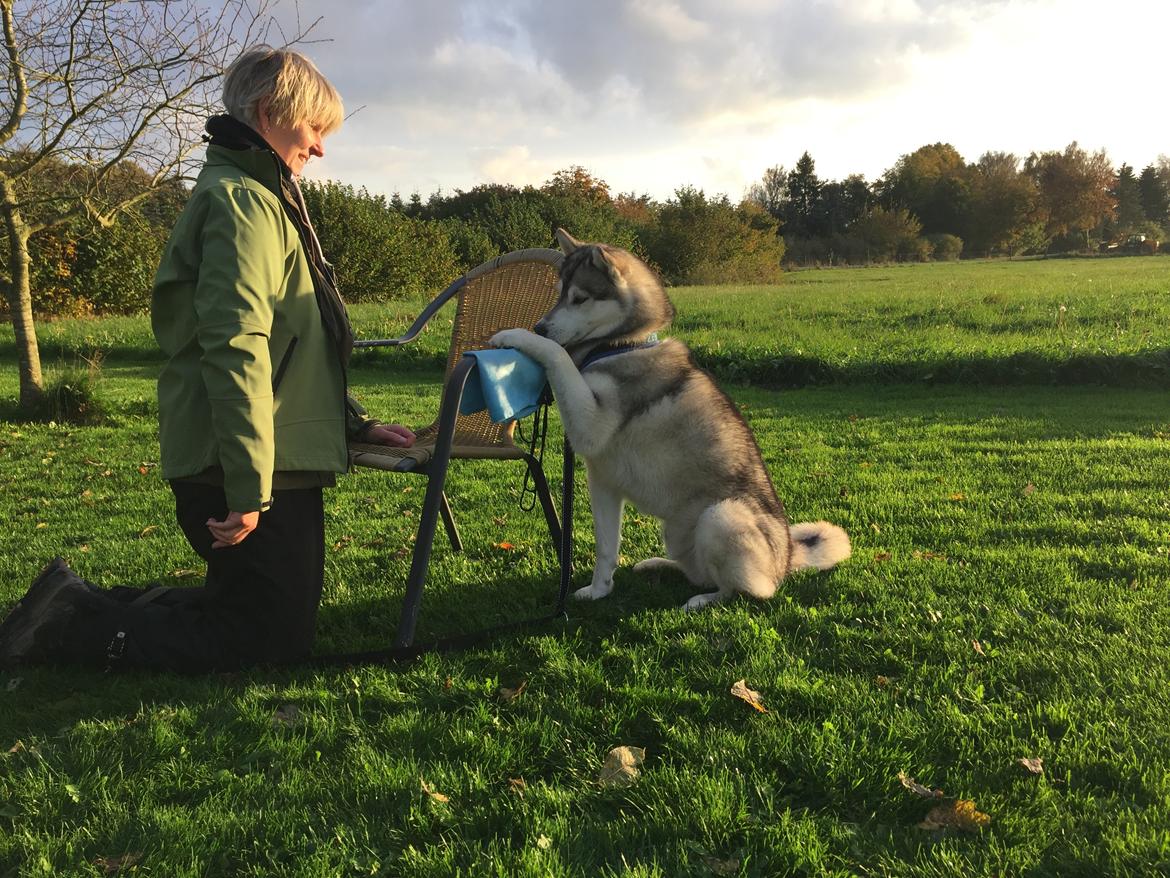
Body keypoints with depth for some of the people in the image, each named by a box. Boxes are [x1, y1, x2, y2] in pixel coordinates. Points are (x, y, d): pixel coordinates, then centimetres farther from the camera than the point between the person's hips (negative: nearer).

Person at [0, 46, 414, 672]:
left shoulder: (259, 197, 20)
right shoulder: (240, 200, -14)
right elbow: (236, 346, -24)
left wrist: (351, 423, 22)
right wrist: (250, 488, -26)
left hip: (279, 461, 10)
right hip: (242, 474, -10)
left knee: (283, 614, 16)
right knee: (275, 639, -3)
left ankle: (83, 603, 18)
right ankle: (70, 625, 2)